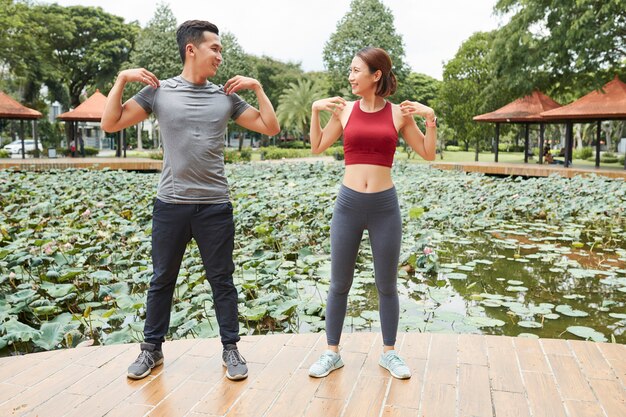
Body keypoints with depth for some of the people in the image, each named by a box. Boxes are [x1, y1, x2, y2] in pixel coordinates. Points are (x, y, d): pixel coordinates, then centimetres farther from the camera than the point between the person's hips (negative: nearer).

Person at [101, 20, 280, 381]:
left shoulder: (226, 96, 5)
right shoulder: (158, 91, 1)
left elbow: (271, 128, 5)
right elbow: (110, 124, 1)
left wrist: (257, 87, -2)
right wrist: (122, 79, -6)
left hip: (216, 206, 1)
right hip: (170, 205, 0)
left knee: (222, 280, 8)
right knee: (162, 281, 12)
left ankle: (231, 349, 23)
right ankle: (152, 349, 29)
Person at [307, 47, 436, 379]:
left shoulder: (398, 113, 1)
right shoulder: (344, 110, 3)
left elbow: (428, 154, 6)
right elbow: (317, 147, 12)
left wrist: (430, 118, -6)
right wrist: (315, 111, 1)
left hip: (385, 206, -1)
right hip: (348, 204, 1)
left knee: (387, 285, 11)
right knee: (339, 284, 9)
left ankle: (389, 353, 28)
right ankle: (332, 353, 24)